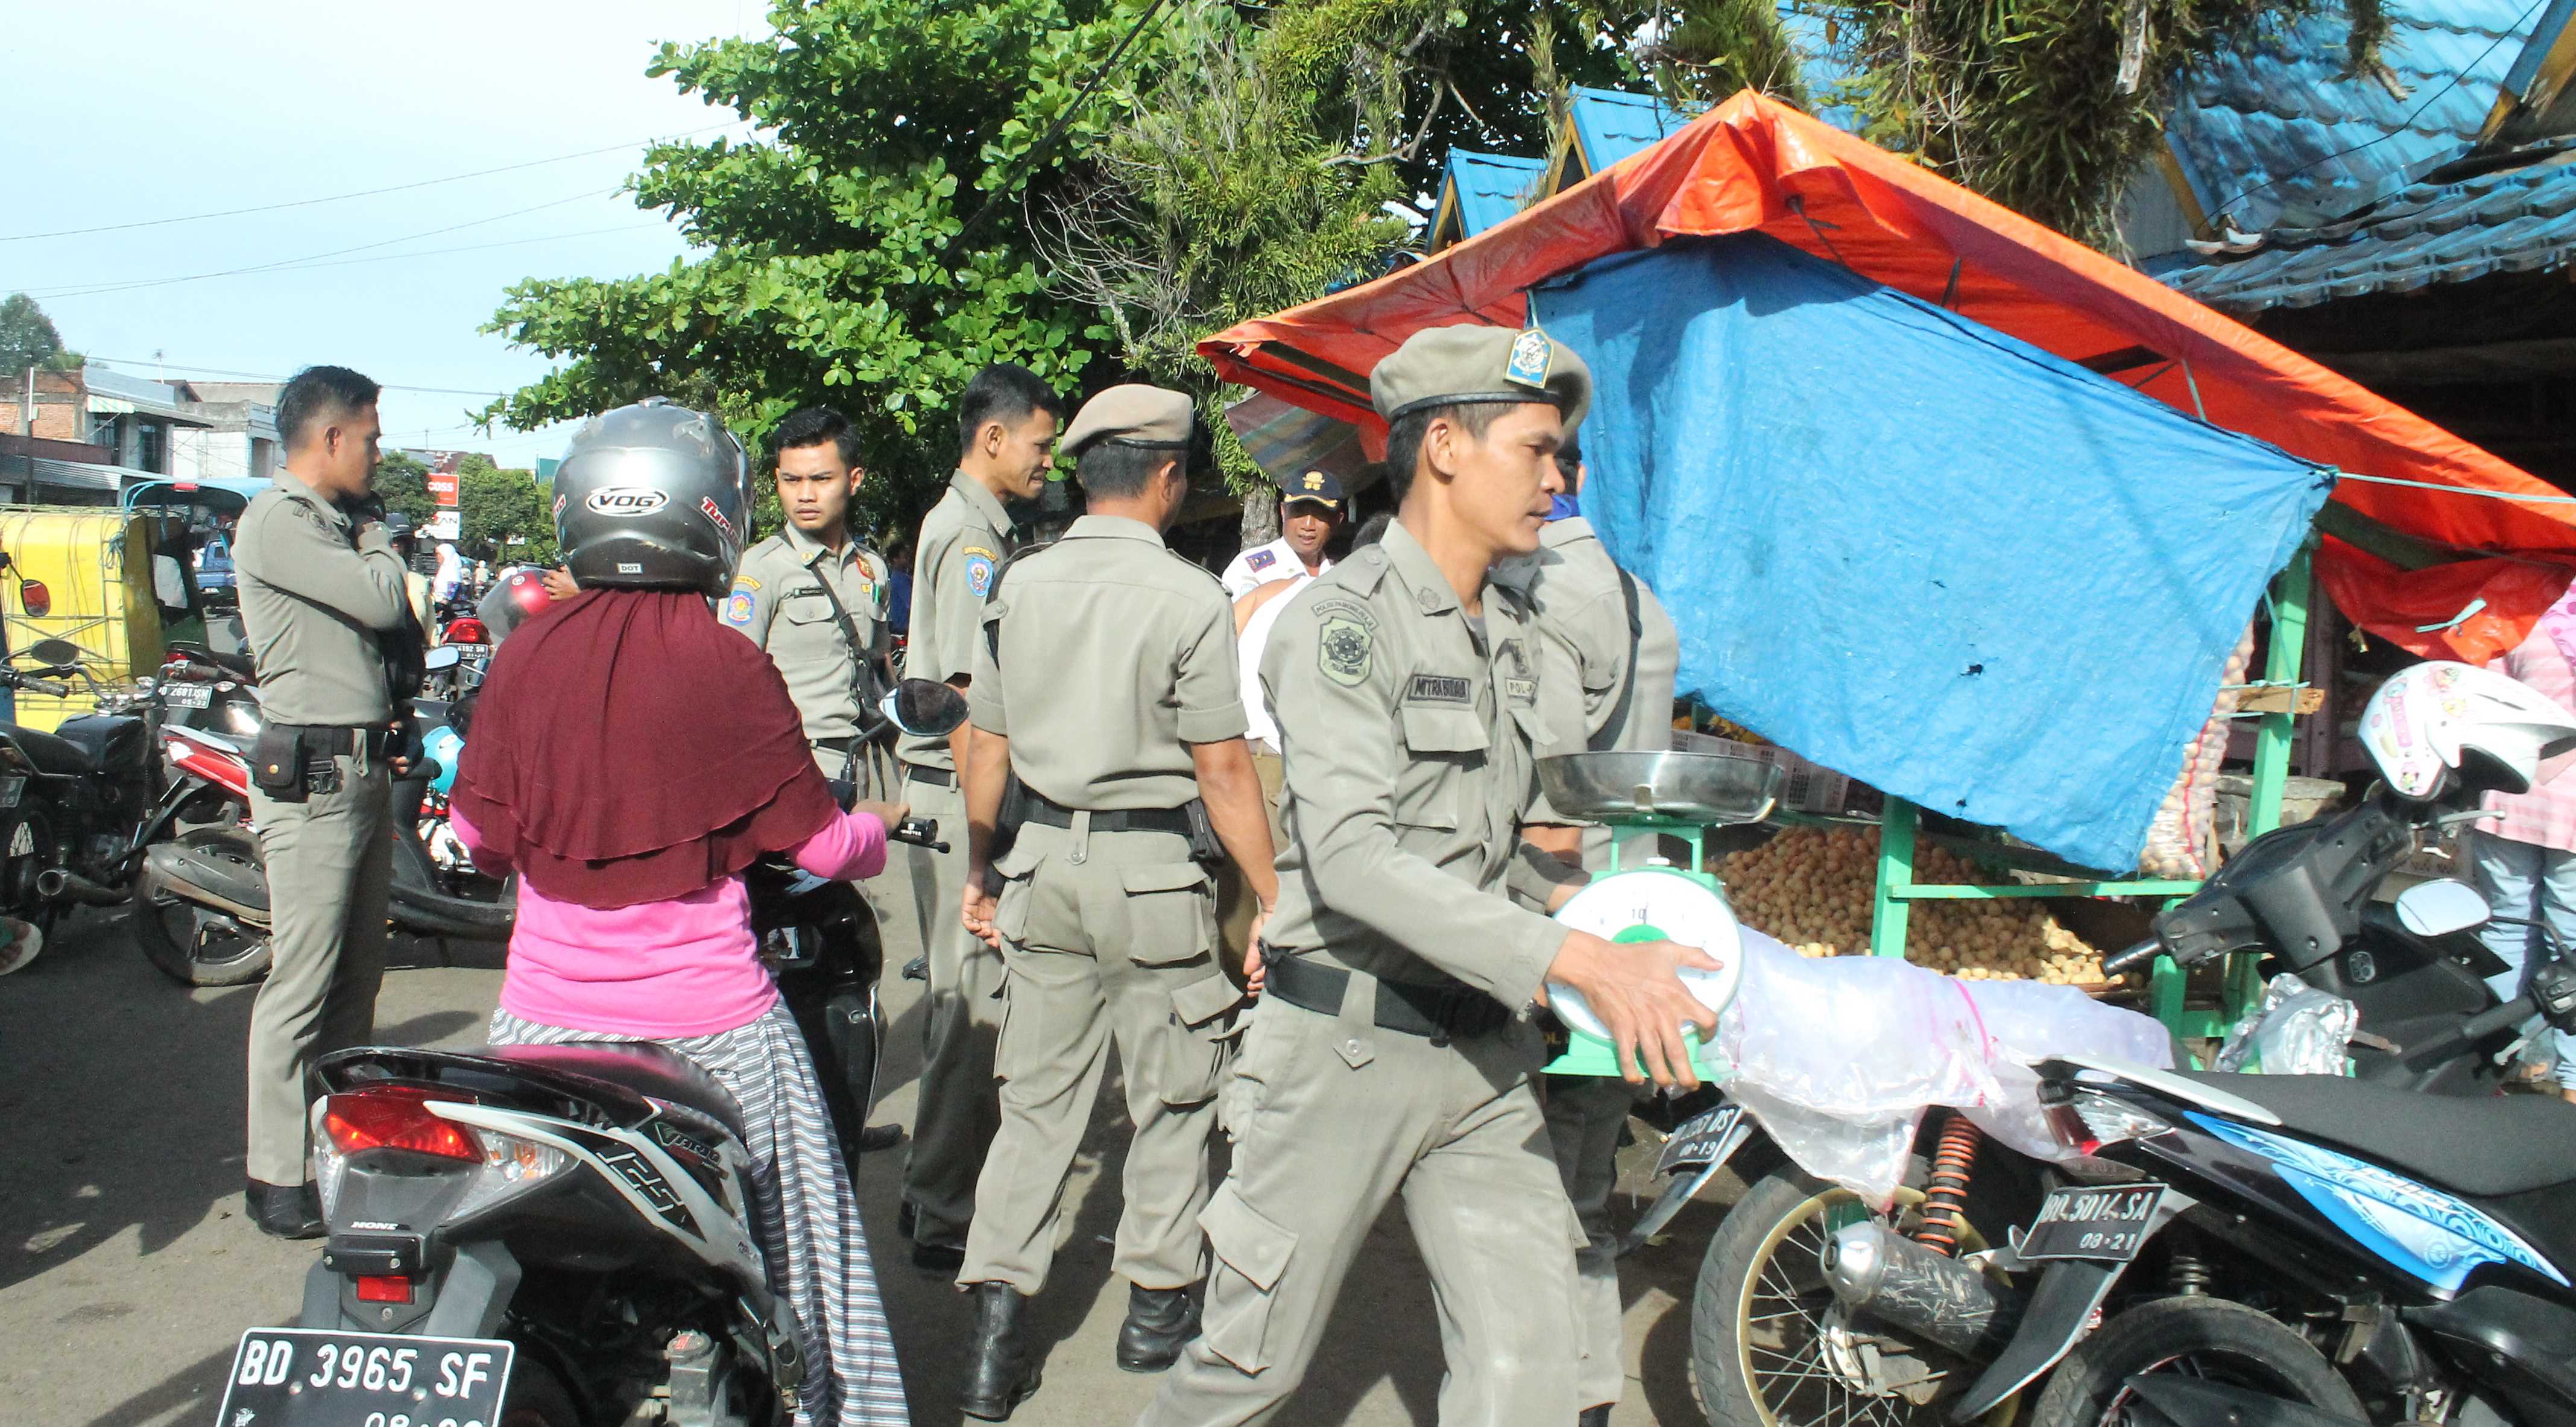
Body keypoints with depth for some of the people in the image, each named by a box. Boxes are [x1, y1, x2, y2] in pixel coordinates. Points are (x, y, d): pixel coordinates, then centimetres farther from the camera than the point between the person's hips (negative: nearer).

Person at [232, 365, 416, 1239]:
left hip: (364, 770, 9)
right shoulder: (275, 521, -10)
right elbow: (382, 602, -18)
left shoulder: (333, 524, 18)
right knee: (302, 985, -5)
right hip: (313, 776, -9)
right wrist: (376, 537, -3)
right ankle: (281, 1181, 2)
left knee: (357, 974, 15)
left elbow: (393, 626, 22)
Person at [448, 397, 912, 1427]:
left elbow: (480, 833, 5)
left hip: (546, 1013, 4)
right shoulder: (728, 666, -12)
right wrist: (880, 828, 16)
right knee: (790, 1237, 13)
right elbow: (818, 843, -5)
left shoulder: (526, 653, -2)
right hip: (704, 1017, -3)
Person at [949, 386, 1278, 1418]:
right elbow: (1222, 770, -12)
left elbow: (987, 748, 7)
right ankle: (1159, 1306, 23)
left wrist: (978, 872, 18)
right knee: (1172, 1097, 12)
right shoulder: (1189, 597, -12)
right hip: (1149, 869, -4)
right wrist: (1273, 899, -5)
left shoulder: (1020, 585, 3)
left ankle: (998, 1321, 11)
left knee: (1036, 1097, 11)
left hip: (1043, 861, 5)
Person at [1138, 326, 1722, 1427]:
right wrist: (1578, 961, -31)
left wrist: (1562, 889, 6)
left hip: (1483, 1055, 6)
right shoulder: (1344, 622, -13)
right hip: (1345, 1047, -6)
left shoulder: (1510, 632, 12)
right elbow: (1354, 856, -25)